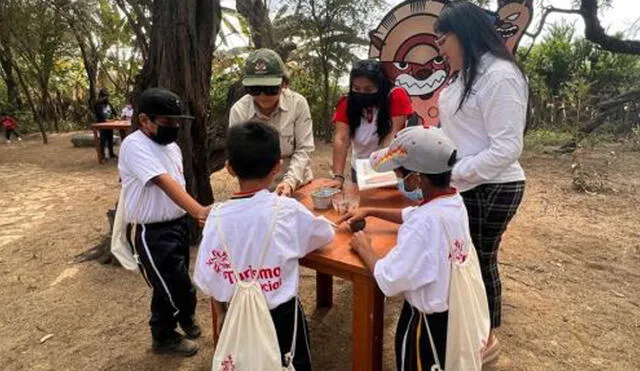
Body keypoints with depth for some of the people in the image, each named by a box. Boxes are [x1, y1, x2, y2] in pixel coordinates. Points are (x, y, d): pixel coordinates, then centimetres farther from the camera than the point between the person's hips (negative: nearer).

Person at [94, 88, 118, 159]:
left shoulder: (108, 104, 15)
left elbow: (113, 111, 15)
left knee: (110, 138, 11)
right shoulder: (98, 104, -5)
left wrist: (114, 116, -5)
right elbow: (98, 114, -16)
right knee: (103, 139, -7)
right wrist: (105, 119, -28)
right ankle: (102, 154, -2)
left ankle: (111, 153, 20)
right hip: (102, 124, -6)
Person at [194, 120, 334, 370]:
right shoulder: (288, 209, -19)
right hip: (282, 316, -2)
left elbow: (207, 276, -4)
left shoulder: (217, 216, -13)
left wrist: (221, 314, 13)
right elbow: (326, 235, -1)